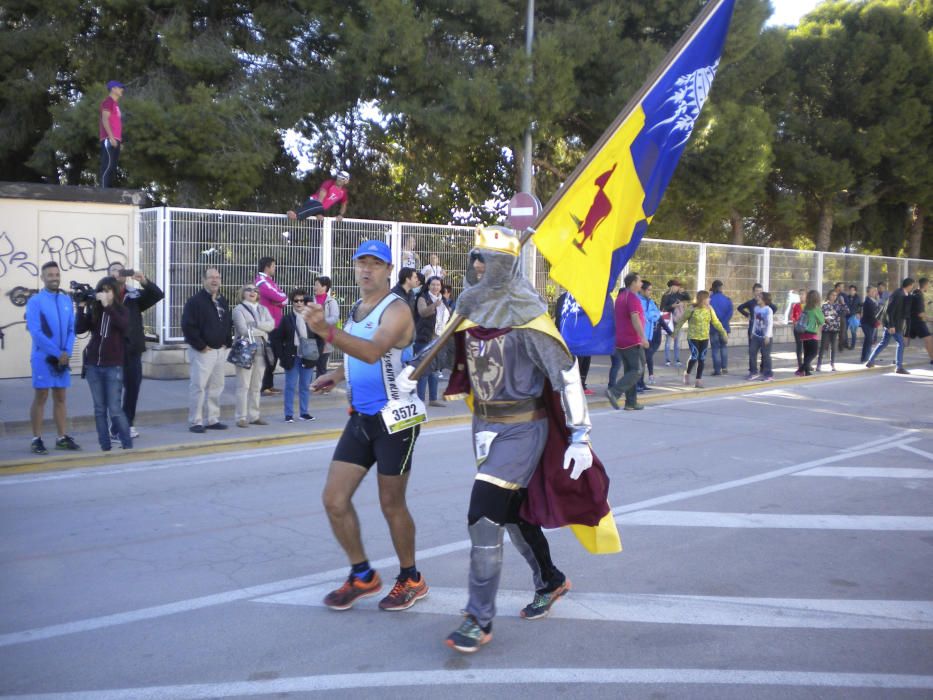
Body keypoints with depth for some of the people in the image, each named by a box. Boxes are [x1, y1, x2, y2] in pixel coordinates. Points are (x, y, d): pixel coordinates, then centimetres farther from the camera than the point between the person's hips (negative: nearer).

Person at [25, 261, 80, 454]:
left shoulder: (67, 300, 8)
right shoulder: (35, 301, -6)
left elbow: (72, 329, 8)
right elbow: (35, 332, -13)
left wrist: (67, 353, -7)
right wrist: (57, 353, -15)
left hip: (64, 358, 5)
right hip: (43, 358, -4)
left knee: (60, 398, 9)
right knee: (40, 398, 0)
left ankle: (62, 438, 15)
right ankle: (36, 439, 5)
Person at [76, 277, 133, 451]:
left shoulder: (121, 310, 1)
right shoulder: (93, 310, 7)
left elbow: (124, 325, -21)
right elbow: (79, 329, -4)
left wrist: (107, 306, -24)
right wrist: (82, 307, -12)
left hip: (113, 366, -3)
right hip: (93, 365, 3)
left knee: (114, 409, -6)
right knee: (99, 409, 6)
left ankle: (127, 445, 5)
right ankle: (105, 447, 12)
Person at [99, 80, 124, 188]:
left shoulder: (115, 103, 24)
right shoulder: (108, 101, -4)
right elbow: (105, 119, -14)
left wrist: (119, 140, 19)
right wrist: (111, 137, -22)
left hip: (115, 139, 9)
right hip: (109, 139, -9)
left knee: (113, 166, 6)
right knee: (108, 165, -15)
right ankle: (103, 190, -19)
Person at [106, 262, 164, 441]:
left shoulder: (134, 295, 10)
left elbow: (158, 294, 1)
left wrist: (144, 281, -17)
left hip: (133, 349, 4)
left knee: (133, 387, 11)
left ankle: (127, 424, 25)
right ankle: (116, 429, 7)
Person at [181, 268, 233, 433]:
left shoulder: (223, 301, 15)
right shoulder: (195, 301, -9)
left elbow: (229, 324, 24)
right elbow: (188, 326, -15)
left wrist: (228, 342, 10)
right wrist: (200, 345, -16)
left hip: (220, 350, 7)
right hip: (202, 351, -7)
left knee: (216, 386, 11)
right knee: (198, 386, -7)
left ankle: (213, 420, 19)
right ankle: (195, 422, -1)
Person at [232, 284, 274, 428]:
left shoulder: (263, 309, 17)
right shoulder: (239, 309, 0)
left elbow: (271, 324, 0)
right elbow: (244, 330, -12)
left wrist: (255, 325, -14)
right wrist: (262, 330, -3)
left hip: (261, 351, 6)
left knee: (256, 386, 9)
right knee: (243, 385, -6)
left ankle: (254, 416, 14)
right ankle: (241, 417, -4)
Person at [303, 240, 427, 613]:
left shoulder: (395, 310, -15)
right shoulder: (355, 310, 11)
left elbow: (374, 352, -34)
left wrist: (326, 331, -46)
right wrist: (336, 374, 7)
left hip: (394, 419, -7)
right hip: (360, 418, 7)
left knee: (392, 504, 4)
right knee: (334, 500, 3)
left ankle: (411, 579, 26)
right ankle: (362, 575, 22)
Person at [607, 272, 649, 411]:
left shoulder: (620, 297, 16)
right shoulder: (633, 297, -13)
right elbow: (635, 319, -24)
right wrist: (643, 337, -27)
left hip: (620, 340, 9)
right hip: (632, 341, -9)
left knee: (629, 371, 11)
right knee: (638, 370, -5)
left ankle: (631, 402, 10)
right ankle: (614, 392, -17)